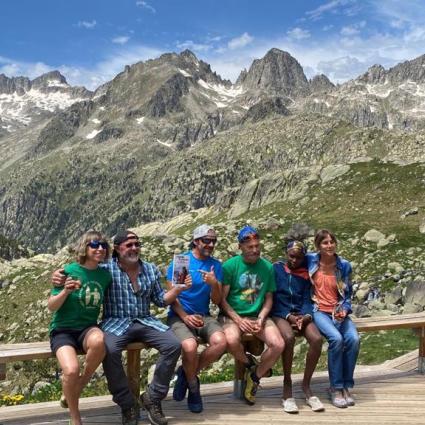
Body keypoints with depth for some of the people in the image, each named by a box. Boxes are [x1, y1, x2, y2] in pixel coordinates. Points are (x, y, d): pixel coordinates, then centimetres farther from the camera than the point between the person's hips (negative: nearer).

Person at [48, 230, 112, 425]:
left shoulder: (105, 274, 2)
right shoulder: (69, 270, -9)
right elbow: (51, 306, -7)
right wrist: (66, 291, -23)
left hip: (88, 328, 3)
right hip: (63, 329, -2)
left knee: (98, 341, -36)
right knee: (71, 370, -31)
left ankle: (80, 386, -7)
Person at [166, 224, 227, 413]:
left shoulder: (216, 265, 6)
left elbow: (216, 301, 3)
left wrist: (214, 284, -18)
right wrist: (185, 317, -19)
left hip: (203, 316, 4)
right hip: (179, 316, -3)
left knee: (221, 342, -27)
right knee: (190, 346, -33)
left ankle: (187, 373, 0)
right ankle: (193, 385, 0)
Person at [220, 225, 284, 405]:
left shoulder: (267, 267, 6)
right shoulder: (230, 266, -5)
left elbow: (268, 298, 9)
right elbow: (222, 299, -5)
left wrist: (261, 319, -9)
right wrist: (239, 320, -16)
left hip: (258, 316, 3)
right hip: (232, 315, -3)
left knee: (278, 345, -22)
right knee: (231, 340, -35)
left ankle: (254, 377, 6)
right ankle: (249, 363, 1)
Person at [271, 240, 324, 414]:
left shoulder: (305, 274, 13)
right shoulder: (276, 269, 4)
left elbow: (307, 299, 6)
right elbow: (273, 297, -2)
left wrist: (306, 315, -15)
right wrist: (289, 316, -14)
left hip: (300, 314, 3)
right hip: (280, 313, -3)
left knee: (317, 339, -27)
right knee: (288, 337, -35)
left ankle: (306, 386, -11)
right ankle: (287, 385, -19)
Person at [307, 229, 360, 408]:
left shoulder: (344, 266, 4)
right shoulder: (310, 260, -2)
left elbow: (347, 294, 11)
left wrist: (344, 310, -8)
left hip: (338, 312, 3)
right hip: (319, 311, -3)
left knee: (353, 339, -26)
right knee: (336, 338, -31)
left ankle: (346, 386, -8)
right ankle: (336, 387, -14)